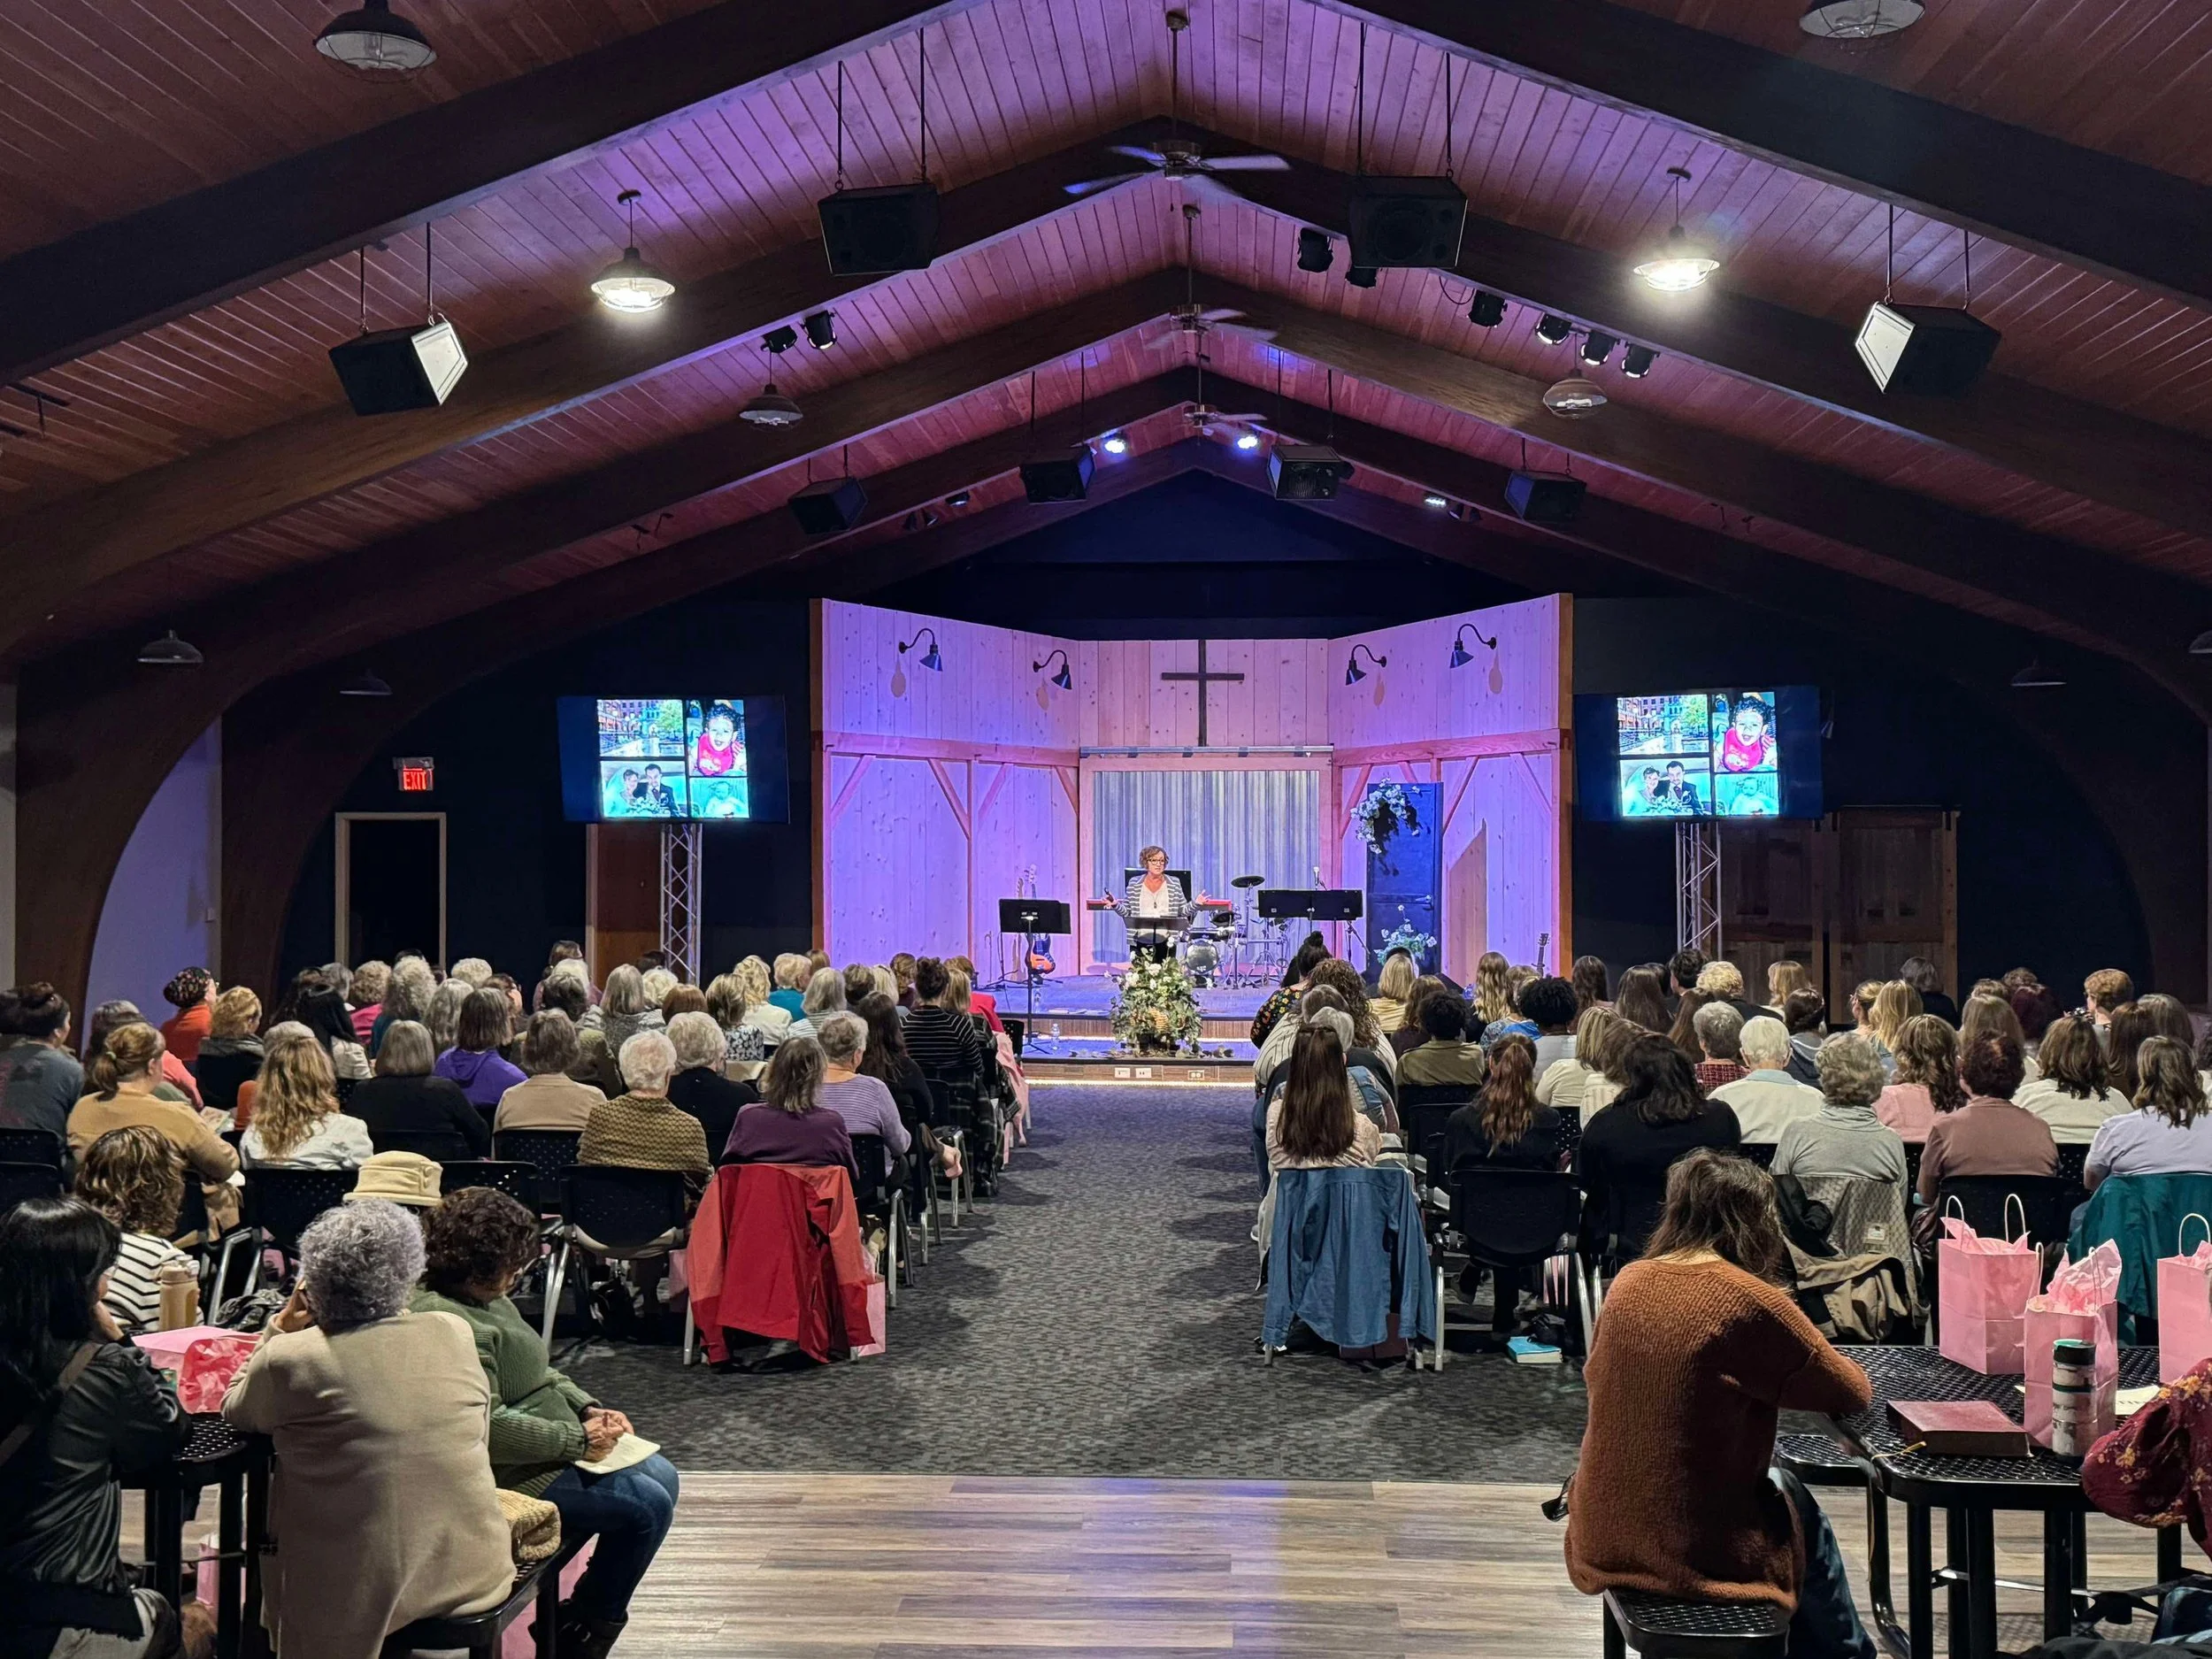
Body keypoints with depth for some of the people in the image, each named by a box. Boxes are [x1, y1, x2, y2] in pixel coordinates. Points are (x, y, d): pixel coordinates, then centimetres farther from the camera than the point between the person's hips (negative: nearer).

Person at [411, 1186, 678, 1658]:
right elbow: (488, 1428, -29)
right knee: (649, 1505, -14)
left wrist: (588, 1408, 3)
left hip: (555, 1453, 11)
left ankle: (588, 1615, 19)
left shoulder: (490, 1298, 9)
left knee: (663, 1475, 11)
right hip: (515, 1476, -11)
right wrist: (578, 1440, -19)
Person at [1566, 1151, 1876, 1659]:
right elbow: (1855, 1393, -3)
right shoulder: (1752, 1300, -16)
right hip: (1694, 1552, -5)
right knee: (1801, 1511, 24)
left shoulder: (1628, 1282, -1)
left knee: (1778, 1485, 28)